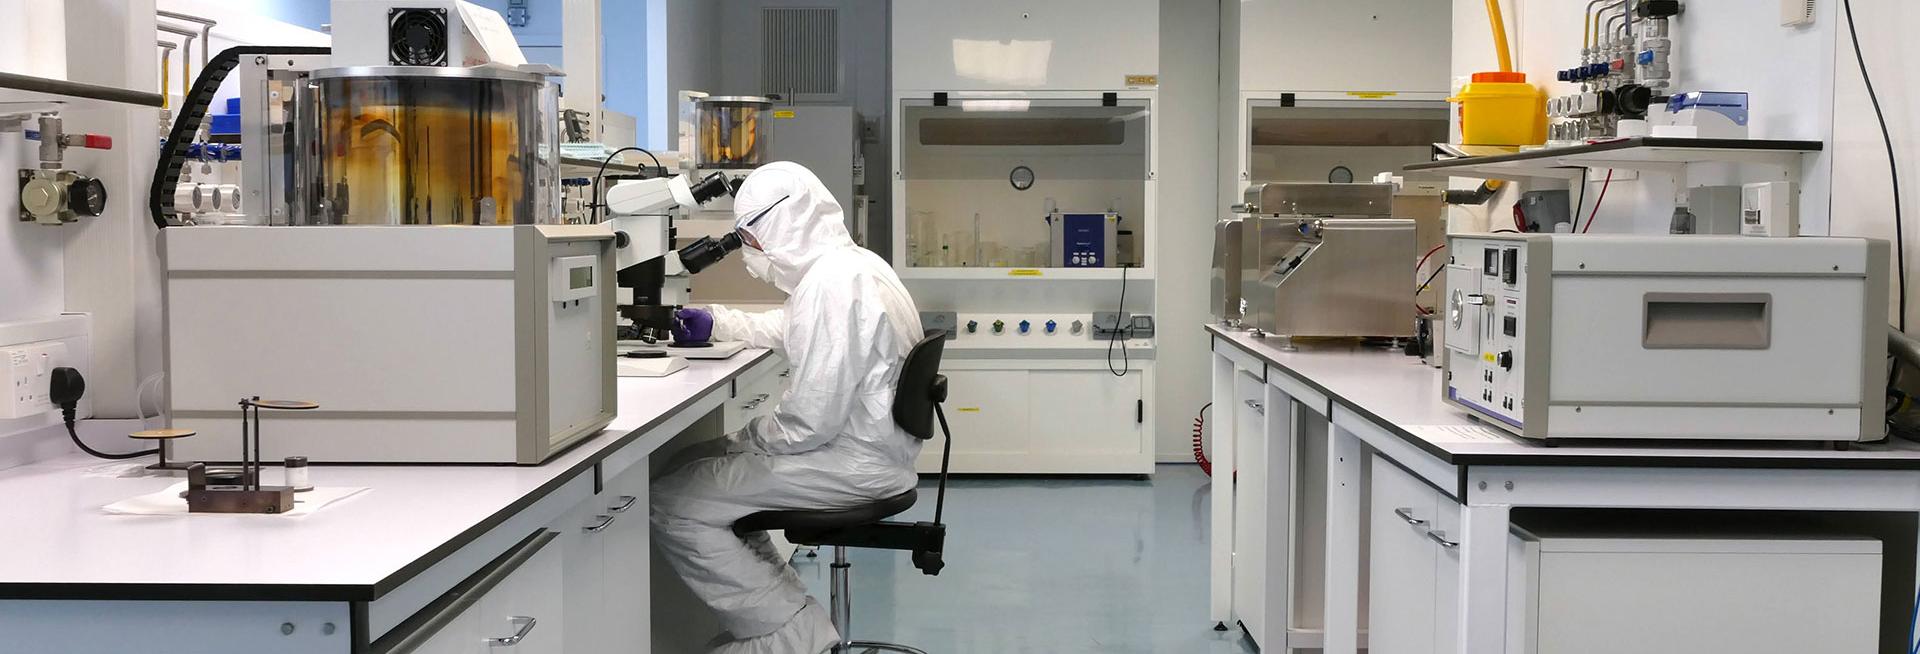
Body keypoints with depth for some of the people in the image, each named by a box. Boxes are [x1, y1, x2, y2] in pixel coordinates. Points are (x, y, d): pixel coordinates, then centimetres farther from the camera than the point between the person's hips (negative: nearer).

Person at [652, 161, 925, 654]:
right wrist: (717, 322, 29)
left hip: (854, 463, -11)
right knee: (704, 467, 21)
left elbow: (812, 419, -25)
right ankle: (781, 604, 18)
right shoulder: (853, 264, 10)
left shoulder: (832, 284, -22)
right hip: (864, 443, 11)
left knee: (670, 506, -11)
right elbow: (788, 329, 32)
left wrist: (747, 439, -9)